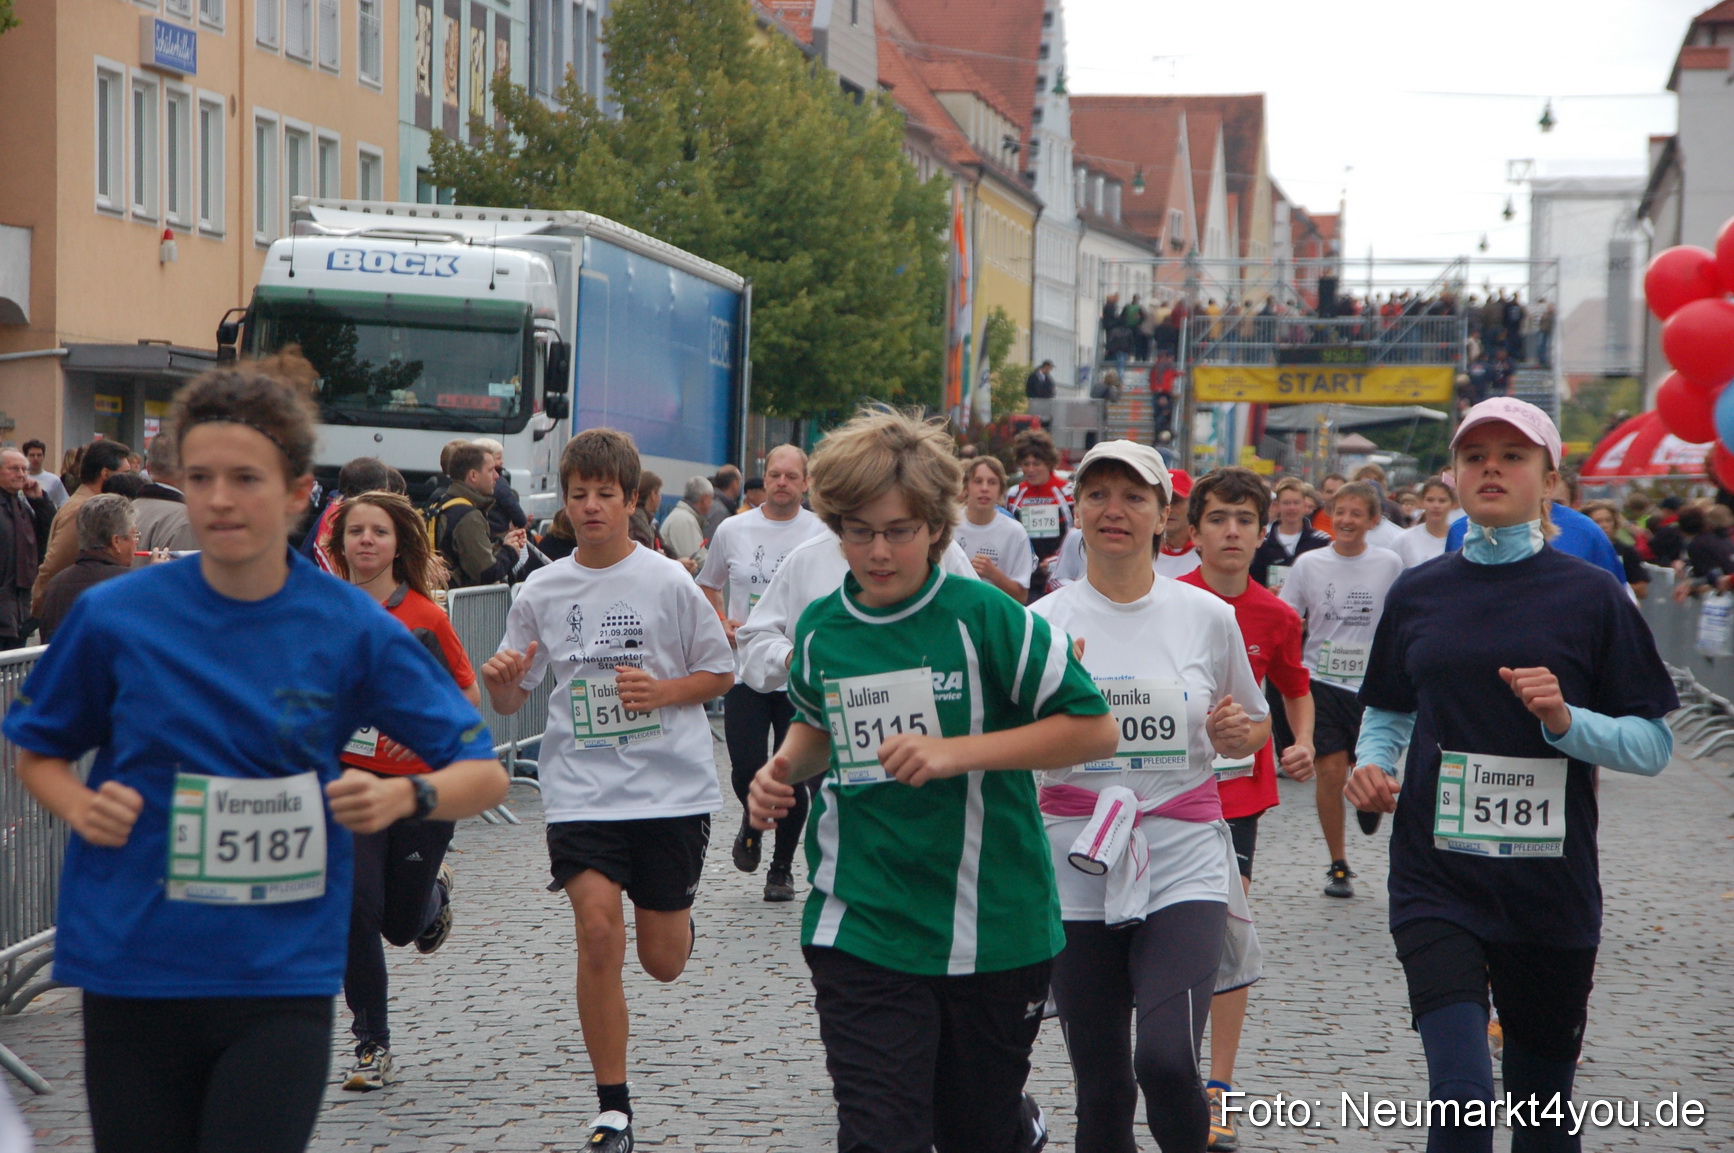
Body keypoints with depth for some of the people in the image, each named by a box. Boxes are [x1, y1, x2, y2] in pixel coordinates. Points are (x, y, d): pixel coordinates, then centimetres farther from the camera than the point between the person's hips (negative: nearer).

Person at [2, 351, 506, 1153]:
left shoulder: (351, 628, -3)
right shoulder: (116, 616, -2)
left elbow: (484, 774, 1)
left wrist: (403, 797, -18)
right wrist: (81, 808, -7)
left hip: (282, 982, -1)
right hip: (133, 974, 1)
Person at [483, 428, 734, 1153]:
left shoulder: (669, 582, -3)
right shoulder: (541, 591, 4)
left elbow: (721, 673, 5)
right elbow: (511, 702, 9)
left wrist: (663, 692, -13)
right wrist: (501, 680, -14)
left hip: (673, 787, -1)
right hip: (582, 788, 1)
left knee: (663, 961, 5)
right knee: (598, 931, -16)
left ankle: (677, 919, 45)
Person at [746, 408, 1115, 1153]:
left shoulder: (984, 618, -11)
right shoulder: (820, 630, 3)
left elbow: (1093, 728, -11)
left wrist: (956, 753, -19)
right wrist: (785, 769, 1)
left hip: (991, 929, -2)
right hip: (861, 931, 2)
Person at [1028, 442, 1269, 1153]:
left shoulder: (1207, 616, 4)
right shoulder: (1042, 623, 3)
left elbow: (1256, 728, 18)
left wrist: (1238, 732, -5)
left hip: (1183, 863, -1)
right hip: (1078, 869, 1)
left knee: (1166, 1063, -19)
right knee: (1101, 1086, 5)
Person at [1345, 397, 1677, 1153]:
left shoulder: (1590, 595, -1)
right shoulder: (1417, 595, 6)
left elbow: (1653, 744, -1)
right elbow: (1388, 712, 18)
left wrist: (1565, 721, -18)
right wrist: (1371, 764, -2)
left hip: (1552, 892, 0)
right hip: (1438, 884, 0)